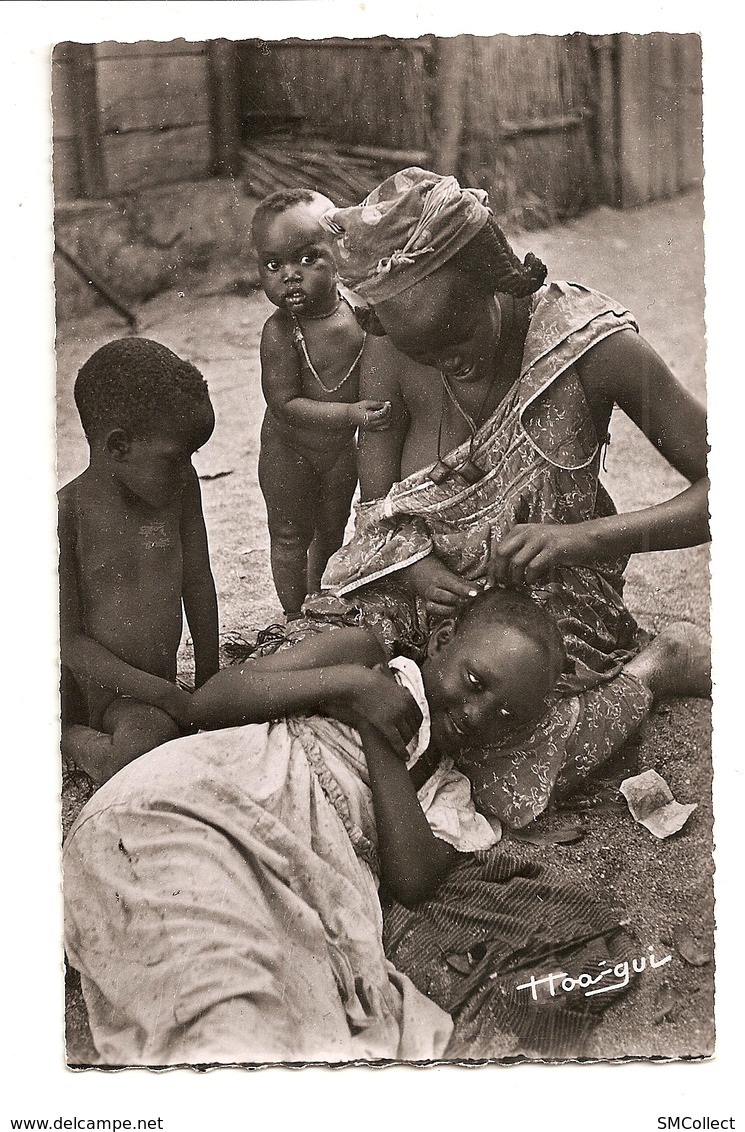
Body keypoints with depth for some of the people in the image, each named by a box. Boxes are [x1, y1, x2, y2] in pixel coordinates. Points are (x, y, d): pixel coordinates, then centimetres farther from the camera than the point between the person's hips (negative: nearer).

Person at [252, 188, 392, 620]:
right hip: (289, 448, -5)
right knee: (291, 535, 9)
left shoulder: (359, 310, -14)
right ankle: (296, 618, 28)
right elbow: (285, 404, -30)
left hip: (342, 447, 5)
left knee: (332, 531, 21)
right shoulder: (281, 331, -28)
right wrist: (352, 413, -37)